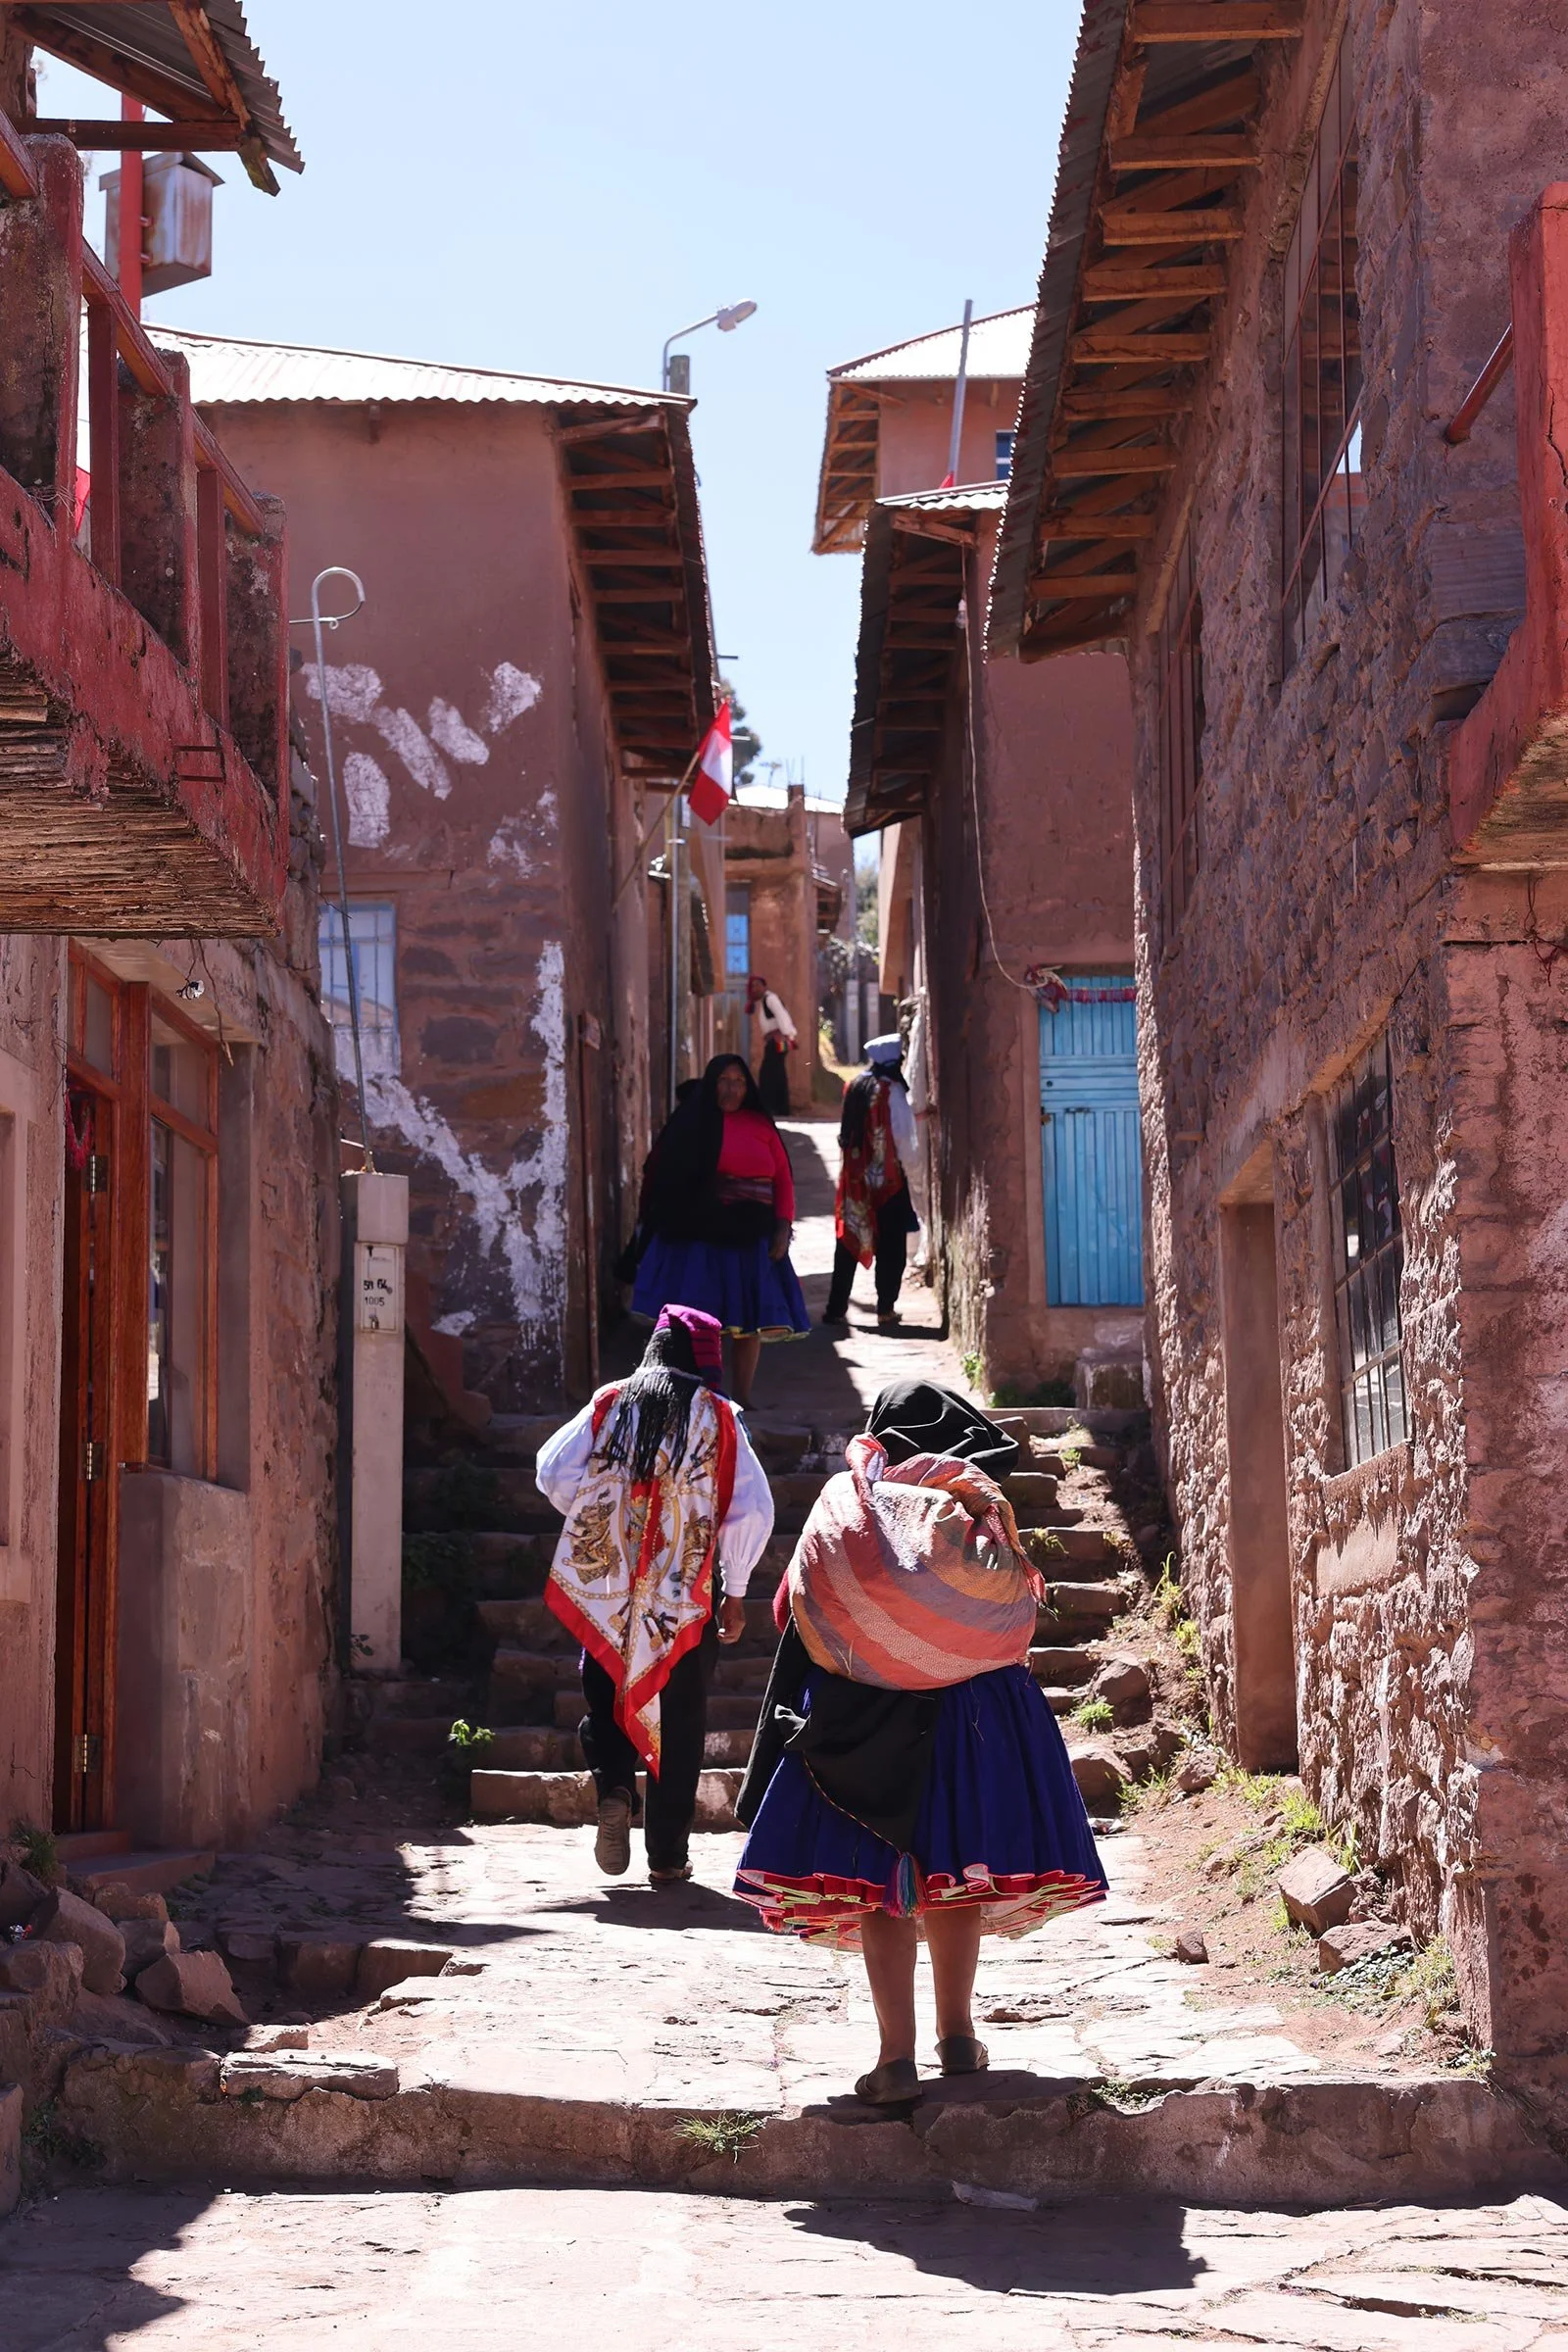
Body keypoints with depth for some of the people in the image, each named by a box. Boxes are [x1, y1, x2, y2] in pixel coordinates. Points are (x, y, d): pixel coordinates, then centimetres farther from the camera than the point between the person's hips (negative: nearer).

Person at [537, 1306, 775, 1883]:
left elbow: (553, 1474, 0)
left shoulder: (610, 1404, 2)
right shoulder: (719, 1417, 0)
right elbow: (752, 1508, -3)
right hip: (686, 1598, -1)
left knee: (605, 1702, 15)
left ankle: (613, 1789, -13)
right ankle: (668, 1854, 9)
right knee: (681, 1722, 8)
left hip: (605, 1589, 1)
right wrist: (735, 1592, 6)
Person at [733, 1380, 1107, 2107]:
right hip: (972, 1713, 1)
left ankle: (897, 2055, -7)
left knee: (879, 1881, 1)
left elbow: (799, 1613, 0)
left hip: (864, 1719, -1)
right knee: (954, 1868, 14)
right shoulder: (976, 1513, -3)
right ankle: (957, 2033, 22)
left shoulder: (846, 1505, -3)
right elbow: (1013, 1612, -1)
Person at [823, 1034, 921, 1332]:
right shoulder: (892, 1091, -12)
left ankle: (836, 1307, 12)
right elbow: (903, 1137, -12)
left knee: (848, 1243, 11)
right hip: (888, 1179, -5)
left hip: (854, 1179, 5)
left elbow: (847, 1133, 11)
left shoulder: (854, 1089, 4)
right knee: (890, 1247, 3)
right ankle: (886, 1311, 1)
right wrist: (909, 1166, 3)